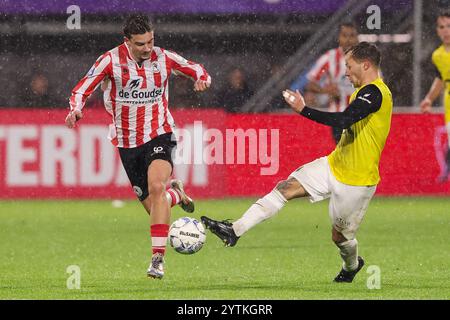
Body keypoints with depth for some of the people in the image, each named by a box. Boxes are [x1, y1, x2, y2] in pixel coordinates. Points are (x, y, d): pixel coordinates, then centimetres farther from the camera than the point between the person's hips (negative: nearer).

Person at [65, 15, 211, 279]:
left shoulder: (164, 58, -5)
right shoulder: (111, 60, -9)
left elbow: (196, 69, 11)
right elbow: (82, 89, -7)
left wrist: (202, 79, -13)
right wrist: (76, 110, -28)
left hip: (159, 135, -2)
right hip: (127, 142, 2)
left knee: (156, 186, -28)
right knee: (153, 205, 3)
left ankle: (158, 258, -29)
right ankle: (177, 194, 43)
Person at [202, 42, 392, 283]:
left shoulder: (374, 92, -21)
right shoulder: (367, 91, 11)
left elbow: (343, 120, -34)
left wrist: (304, 110, -32)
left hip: (357, 179, -9)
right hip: (334, 164, 9)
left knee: (340, 236, 6)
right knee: (286, 188, -7)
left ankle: (351, 266, 40)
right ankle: (235, 230, -14)